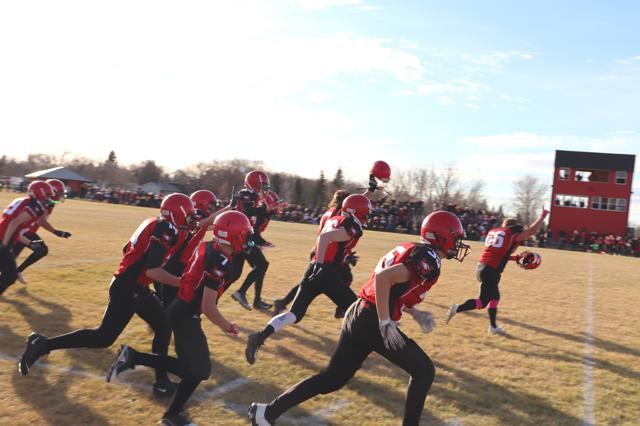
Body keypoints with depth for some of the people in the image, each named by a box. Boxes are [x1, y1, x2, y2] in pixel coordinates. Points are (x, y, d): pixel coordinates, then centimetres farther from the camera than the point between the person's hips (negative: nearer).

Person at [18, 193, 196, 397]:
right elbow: (153, 271, -26)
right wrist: (182, 282, -19)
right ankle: (42, 344, 8)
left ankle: (161, 380, 16)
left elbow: (128, 250, 17)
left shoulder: (154, 223, 10)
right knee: (104, 338, -2)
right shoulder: (166, 229, -19)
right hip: (128, 290, -10)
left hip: (134, 287, 10)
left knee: (164, 328, 10)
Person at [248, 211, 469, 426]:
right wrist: (386, 323, -22)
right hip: (372, 322, -9)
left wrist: (416, 314, 17)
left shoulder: (410, 250, 17)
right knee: (424, 371, 7)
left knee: (333, 378, 16)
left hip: (358, 315, 9)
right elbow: (383, 278, -25)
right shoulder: (429, 259, -11)